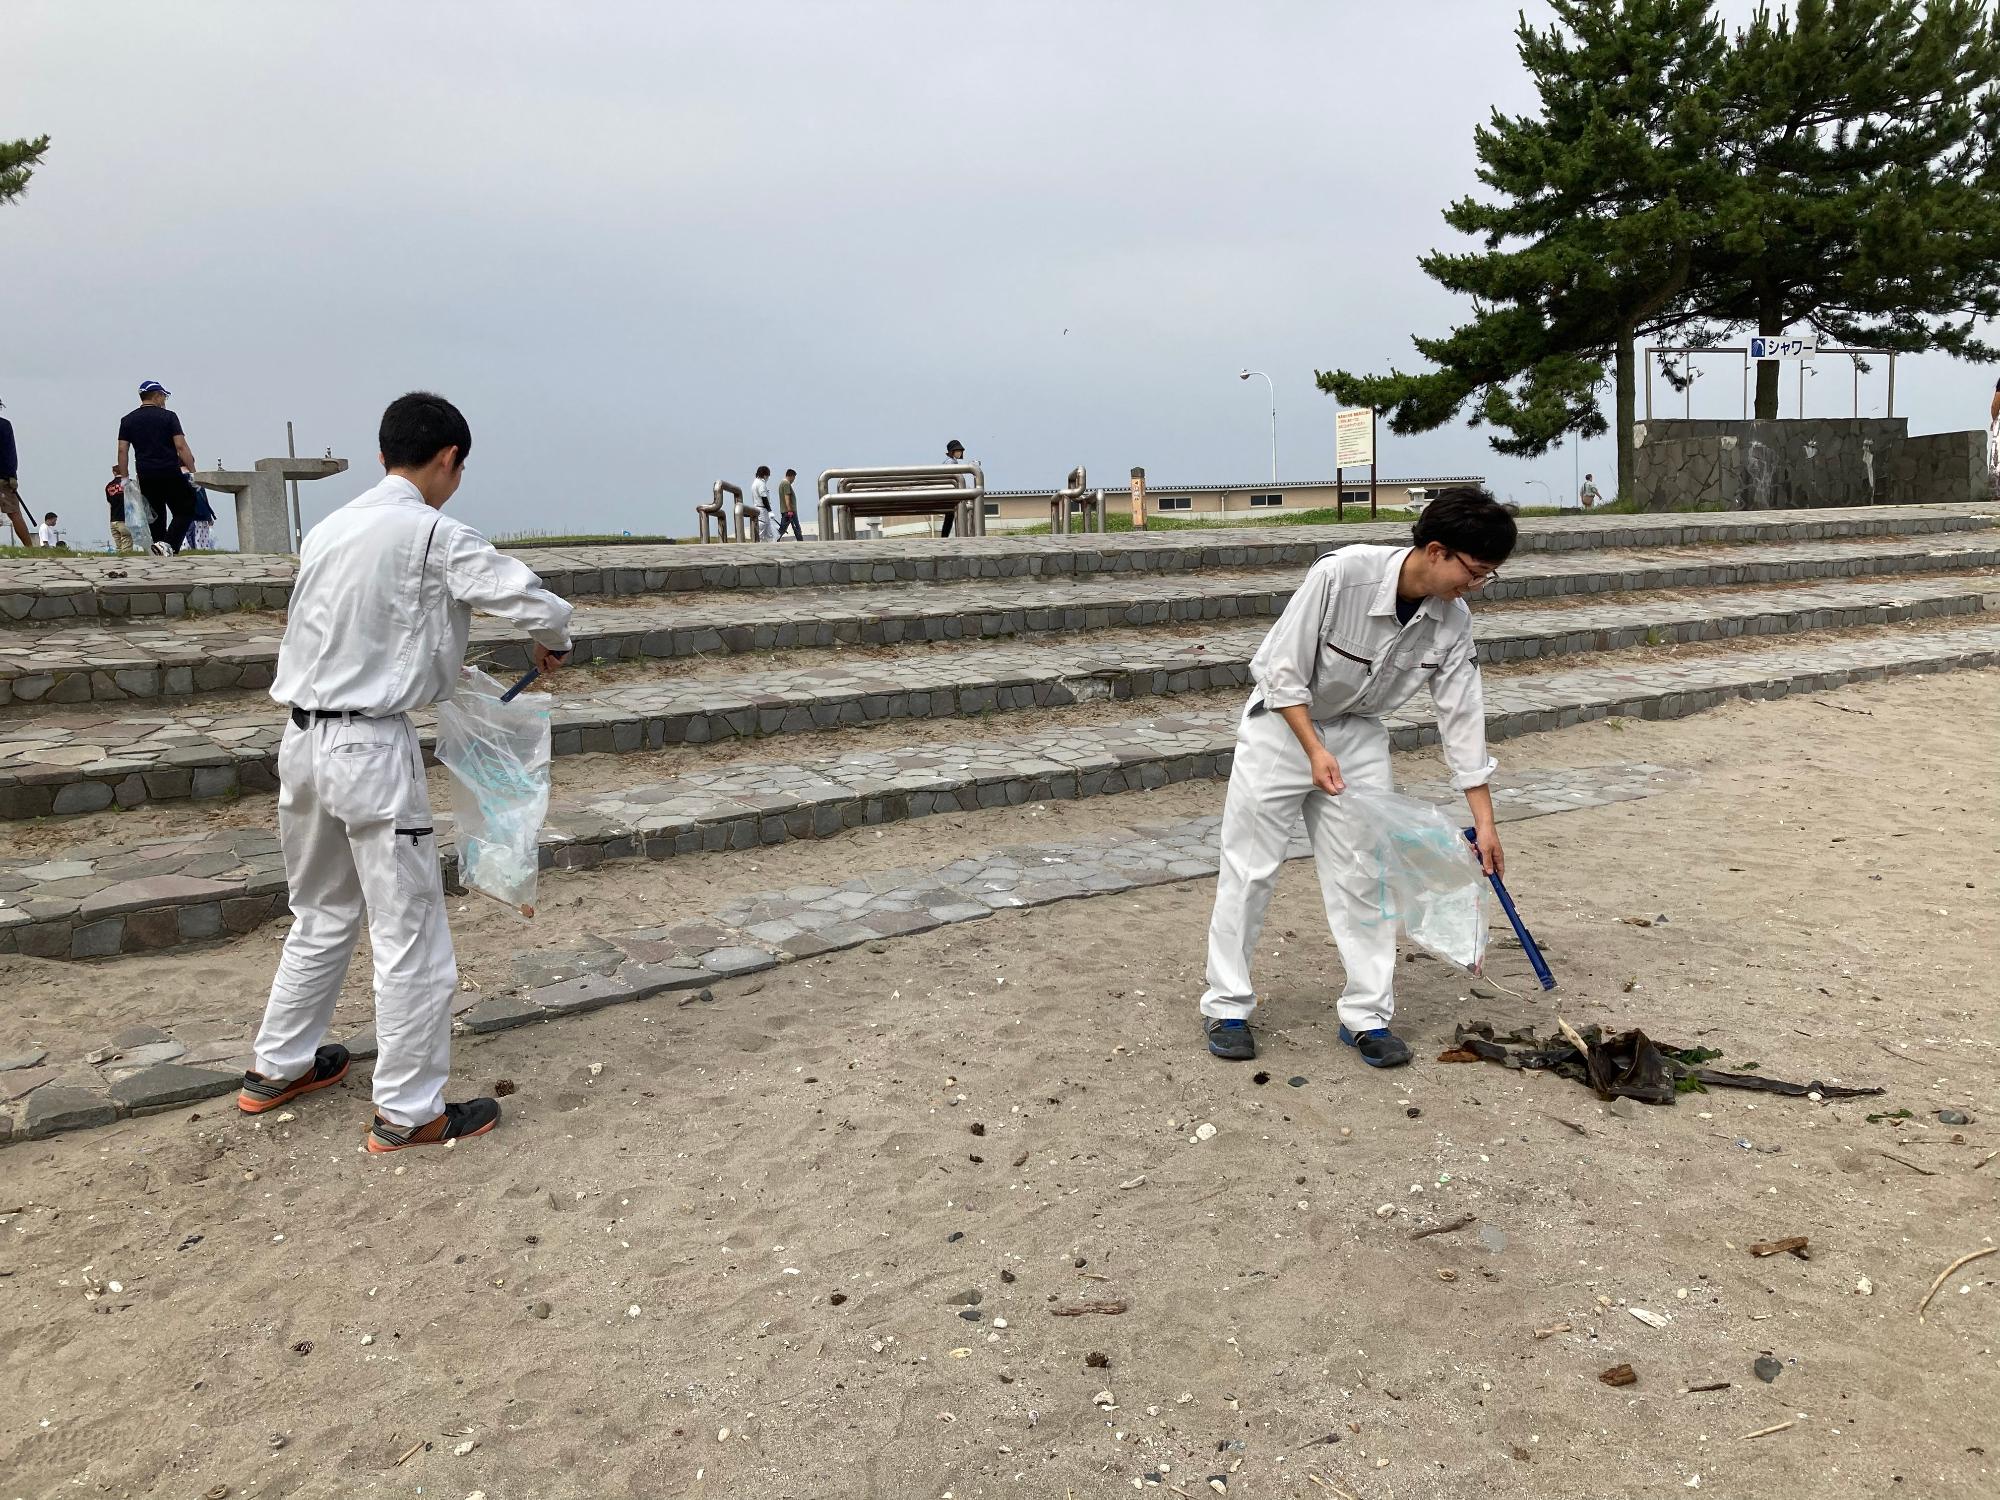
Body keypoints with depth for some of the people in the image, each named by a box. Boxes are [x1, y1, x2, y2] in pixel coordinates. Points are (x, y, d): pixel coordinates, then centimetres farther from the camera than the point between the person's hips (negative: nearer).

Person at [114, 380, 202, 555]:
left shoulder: (128, 420, 10)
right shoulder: (168, 416, -1)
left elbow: (122, 450, 5)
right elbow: (181, 446, -9)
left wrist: (124, 477, 9)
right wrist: (193, 472, -7)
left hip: (145, 477, 4)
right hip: (171, 474, -4)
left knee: (156, 515, 12)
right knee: (185, 511, 2)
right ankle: (167, 544, -18)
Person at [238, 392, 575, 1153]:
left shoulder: (328, 529, 9)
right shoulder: (435, 534, -12)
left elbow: (314, 630, 16)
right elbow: (543, 608, -14)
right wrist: (550, 648, 8)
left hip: (303, 740, 8)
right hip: (371, 749, -8)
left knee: (322, 914, 24)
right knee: (411, 935, 4)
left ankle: (277, 1068, 37)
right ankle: (408, 1110, 13)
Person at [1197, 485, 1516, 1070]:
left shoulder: (1452, 622, -14)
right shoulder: (1342, 573, -29)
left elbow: (1462, 718, -7)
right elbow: (1281, 669, -22)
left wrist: (1485, 821, -6)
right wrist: (1316, 751, -28)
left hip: (1359, 735, 4)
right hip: (1283, 724, -4)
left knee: (1364, 875, 1)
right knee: (1250, 868, 0)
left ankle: (1366, 1016, 12)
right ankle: (1226, 1005, 13)